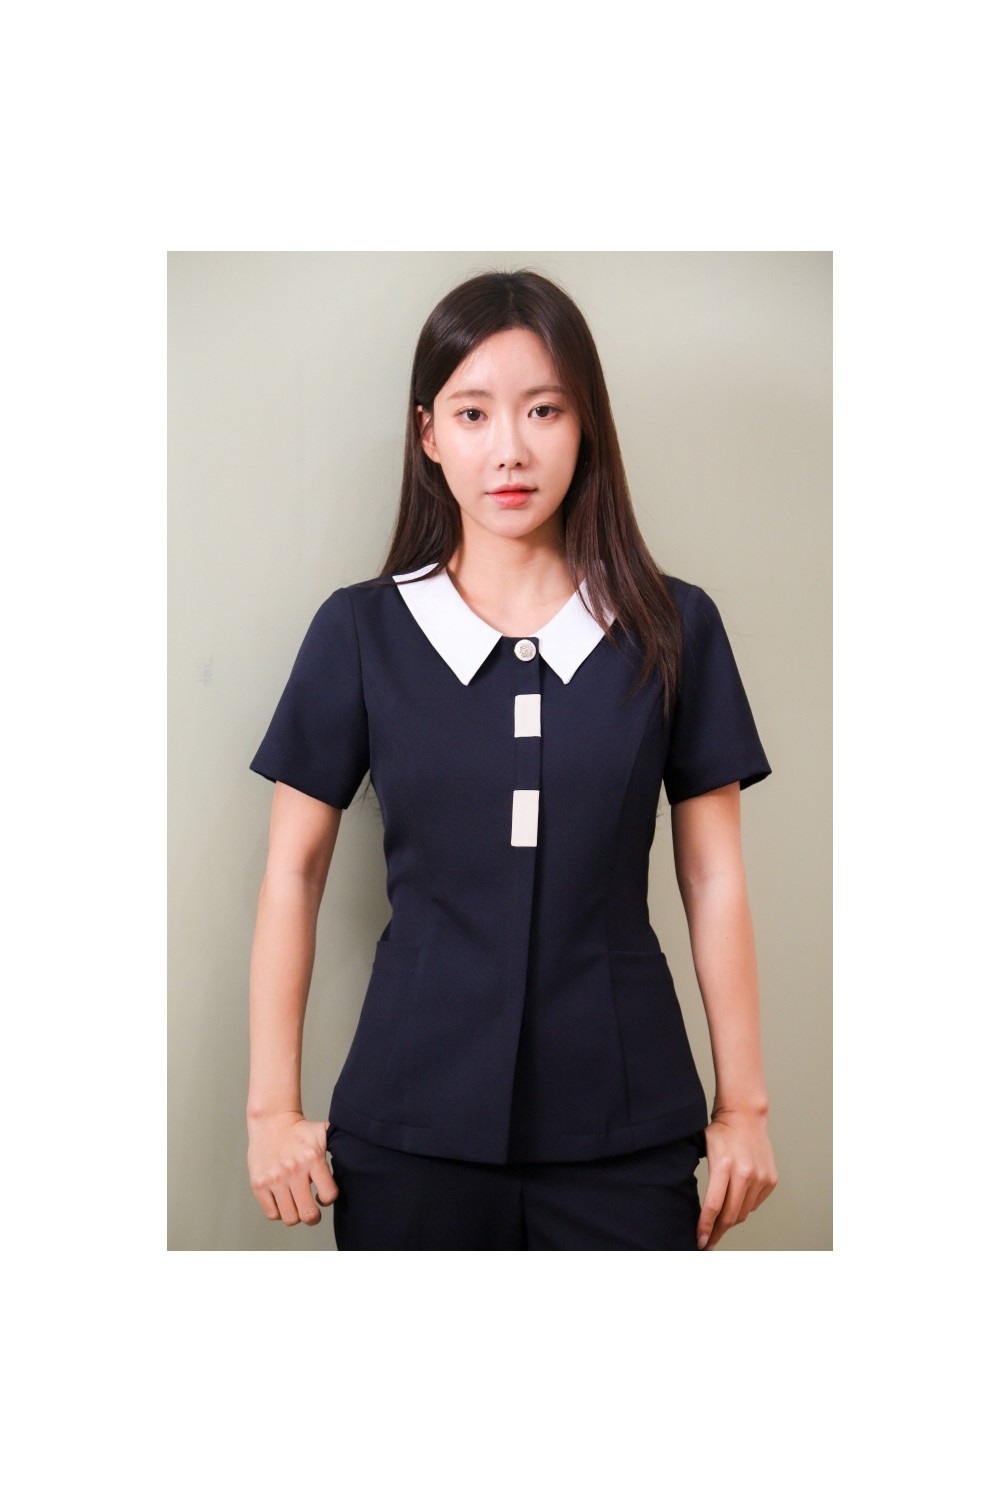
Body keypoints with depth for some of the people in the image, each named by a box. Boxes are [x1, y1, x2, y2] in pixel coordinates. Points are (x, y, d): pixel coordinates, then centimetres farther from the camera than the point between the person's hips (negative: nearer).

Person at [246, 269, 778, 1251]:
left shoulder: (674, 630, 0)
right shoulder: (361, 631, -1)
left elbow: (713, 877, 2)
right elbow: (294, 873, 2)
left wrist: (743, 1104, 4)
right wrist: (273, 1107, 1)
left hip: (626, 1128, 1)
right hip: (411, 1127, 0)